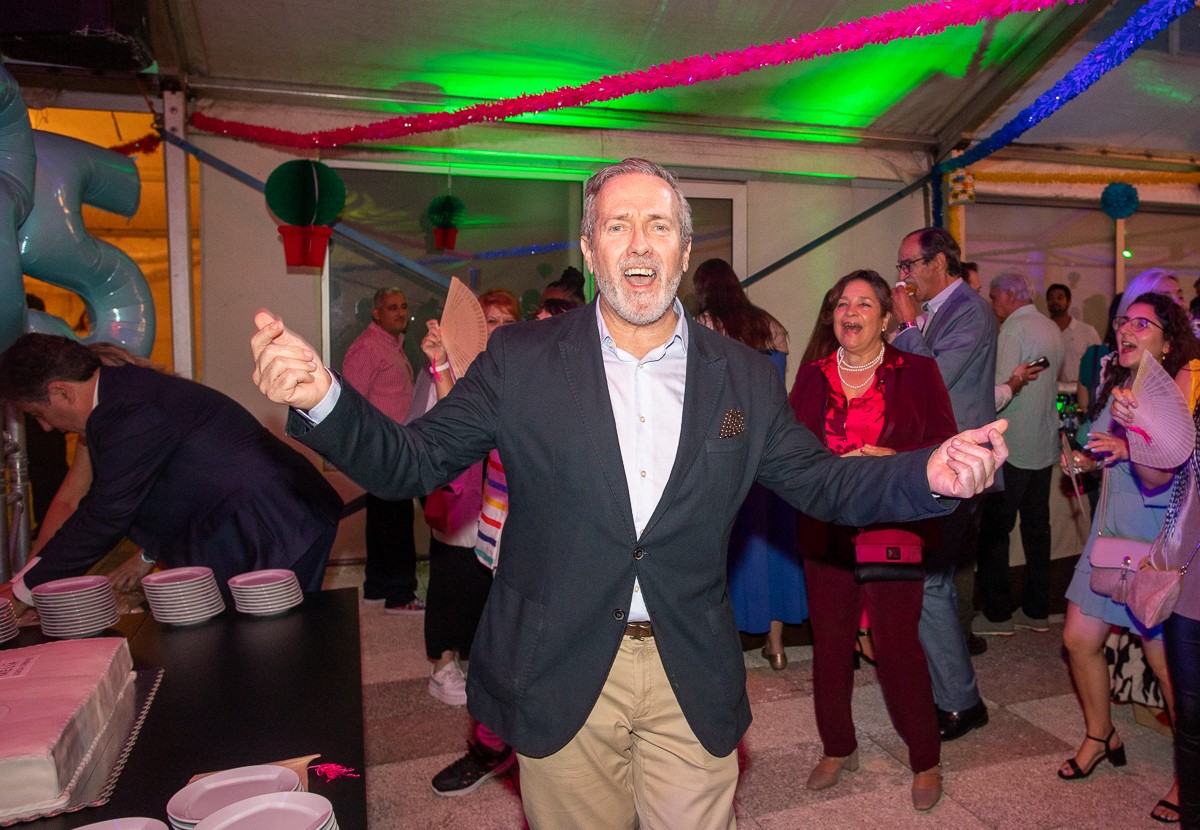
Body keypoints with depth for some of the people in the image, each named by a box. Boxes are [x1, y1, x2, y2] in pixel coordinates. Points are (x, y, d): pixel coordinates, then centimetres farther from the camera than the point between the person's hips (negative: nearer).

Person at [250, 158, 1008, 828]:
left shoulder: (744, 377, 0)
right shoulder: (520, 360, -6)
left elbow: (821, 482, 4)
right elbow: (413, 463, -5)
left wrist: (927, 475, -15)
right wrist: (322, 399, -23)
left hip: (693, 682, 2)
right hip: (560, 674, -1)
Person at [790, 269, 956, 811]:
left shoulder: (916, 371, 2)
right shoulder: (812, 375, 9)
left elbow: (945, 443, -1)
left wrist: (893, 458, -17)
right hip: (826, 529, 3)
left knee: (897, 643, 2)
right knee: (830, 640, 10)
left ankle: (926, 761, 24)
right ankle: (838, 749, 31)